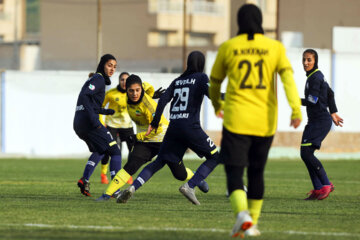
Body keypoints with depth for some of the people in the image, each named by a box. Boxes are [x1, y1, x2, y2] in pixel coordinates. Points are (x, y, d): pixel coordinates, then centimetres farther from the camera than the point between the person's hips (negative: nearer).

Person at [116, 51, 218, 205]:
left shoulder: (177, 81, 18)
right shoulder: (201, 77, 3)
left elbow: (163, 100, 10)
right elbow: (210, 93, -14)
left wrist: (155, 122, 11)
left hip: (173, 128, 5)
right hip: (190, 127, -5)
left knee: (158, 162, 13)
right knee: (214, 157, 9)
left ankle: (133, 187, -11)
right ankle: (190, 186, -10)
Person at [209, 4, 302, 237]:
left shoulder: (228, 47, 3)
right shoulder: (275, 47, 3)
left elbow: (215, 81, 16)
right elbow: (287, 76, -12)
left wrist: (217, 105, 36)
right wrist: (296, 109, -20)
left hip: (236, 121, -2)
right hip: (265, 121, 2)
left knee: (234, 173, -4)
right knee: (256, 173, 18)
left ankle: (242, 214, -29)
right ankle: (253, 223, 24)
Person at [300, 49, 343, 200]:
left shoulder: (315, 77, -14)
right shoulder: (316, 76, 17)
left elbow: (312, 100, -22)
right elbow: (330, 94, 27)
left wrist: (298, 101, -4)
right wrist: (333, 113, 33)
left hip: (321, 121, -10)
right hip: (313, 121, 10)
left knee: (306, 153, -17)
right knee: (305, 154, 6)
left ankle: (326, 184, -9)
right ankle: (318, 189, 7)